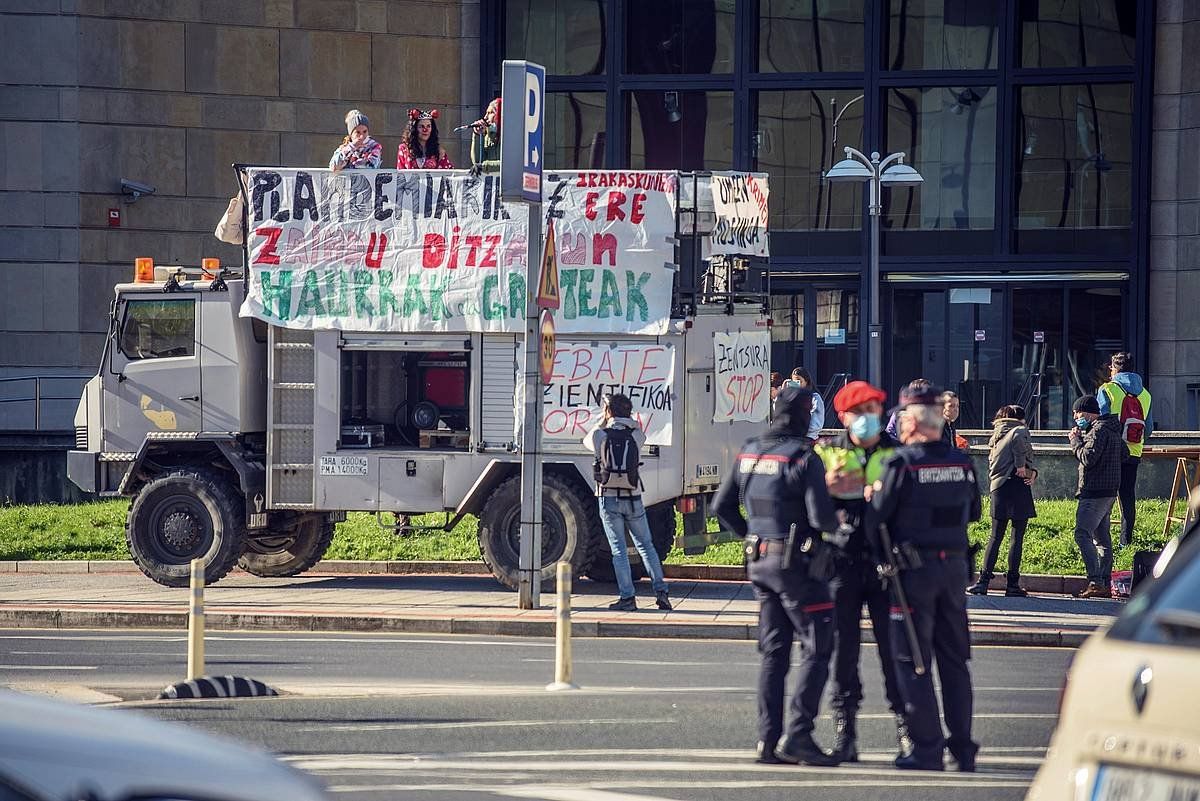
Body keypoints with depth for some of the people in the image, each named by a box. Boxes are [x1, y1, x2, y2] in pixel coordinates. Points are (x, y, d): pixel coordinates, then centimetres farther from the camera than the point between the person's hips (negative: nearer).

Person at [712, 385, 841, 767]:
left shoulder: (749, 453, 8)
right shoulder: (803, 458, -15)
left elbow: (722, 506, 14)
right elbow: (822, 516, -20)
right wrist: (835, 526, 1)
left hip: (759, 561, 7)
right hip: (796, 563, -7)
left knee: (774, 651, 11)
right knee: (817, 649, -1)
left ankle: (768, 739, 9)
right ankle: (799, 734, -10)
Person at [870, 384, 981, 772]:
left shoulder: (901, 463, -13)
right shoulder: (962, 463, 4)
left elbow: (877, 517, -10)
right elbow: (972, 512, 16)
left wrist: (882, 556, 6)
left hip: (914, 568, -5)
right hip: (955, 565, 5)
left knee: (912, 659, 1)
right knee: (954, 658, 12)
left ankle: (927, 747, -2)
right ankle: (962, 746, 13)